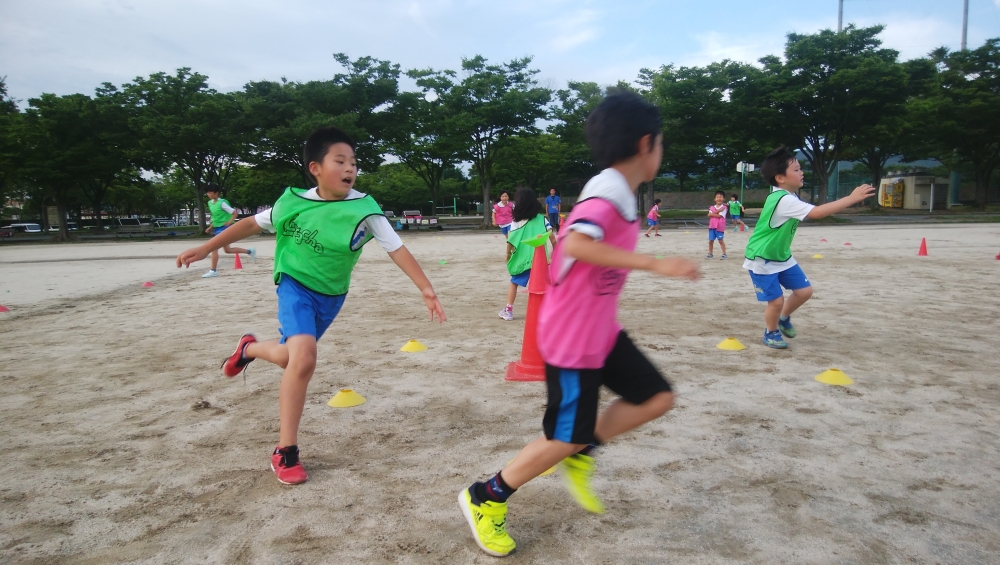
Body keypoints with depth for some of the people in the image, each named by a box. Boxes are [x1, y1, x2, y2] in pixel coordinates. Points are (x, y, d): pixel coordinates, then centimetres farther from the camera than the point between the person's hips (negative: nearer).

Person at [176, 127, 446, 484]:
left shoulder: (364, 209, -18)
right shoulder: (293, 201, -14)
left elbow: (397, 249, -19)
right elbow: (253, 224, 2)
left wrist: (426, 289, -28)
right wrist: (206, 248, 5)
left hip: (331, 296, 3)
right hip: (295, 285, -2)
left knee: (291, 358, 15)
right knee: (303, 359, -23)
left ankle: (250, 348, 53)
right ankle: (285, 451, -7)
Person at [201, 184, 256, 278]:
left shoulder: (222, 203, -15)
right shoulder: (210, 203, 10)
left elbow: (235, 213, -12)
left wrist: (229, 222, -24)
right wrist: (210, 227, 14)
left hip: (223, 228, -9)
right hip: (217, 228, 9)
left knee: (214, 248, -12)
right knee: (227, 250, 14)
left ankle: (213, 271, -5)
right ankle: (249, 251, 27)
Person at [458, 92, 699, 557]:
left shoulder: (618, 197, 7)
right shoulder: (605, 197, -23)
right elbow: (575, 245, -43)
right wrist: (654, 263, -43)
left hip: (603, 333, 9)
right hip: (571, 341, -9)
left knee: (657, 399, 8)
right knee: (566, 437, 1)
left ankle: (580, 457, 23)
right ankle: (484, 500, 19)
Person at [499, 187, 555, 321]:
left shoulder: (515, 222, -3)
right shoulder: (542, 219, 1)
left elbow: (510, 243, -4)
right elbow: (552, 237, -6)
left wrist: (508, 256, 11)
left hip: (521, 258, 0)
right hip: (539, 258, 0)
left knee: (514, 282, 17)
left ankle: (508, 310, 22)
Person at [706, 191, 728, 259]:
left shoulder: (724, 207, -6)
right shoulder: (712, 207, 9)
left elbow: (719, 216, -16)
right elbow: (709, 215, -6)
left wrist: (712, 214, -5)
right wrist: (717, 211, -14)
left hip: (719, 227, -5)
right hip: (712, 226, 5)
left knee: (721, 240, 0)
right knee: (710, 241, 9)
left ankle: (724, 254, 7)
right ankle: (710, 254, 22)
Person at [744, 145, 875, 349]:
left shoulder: (787, 198, 2)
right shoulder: (783, 201, -30)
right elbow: (817, 213, -37)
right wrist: (852, 198, -35)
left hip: (782, 256, 10)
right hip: (762, 260, -10)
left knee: (804, 291, 6)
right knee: (776, 300, -6)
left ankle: (783, 319, 32)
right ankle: (771, 333, 22)